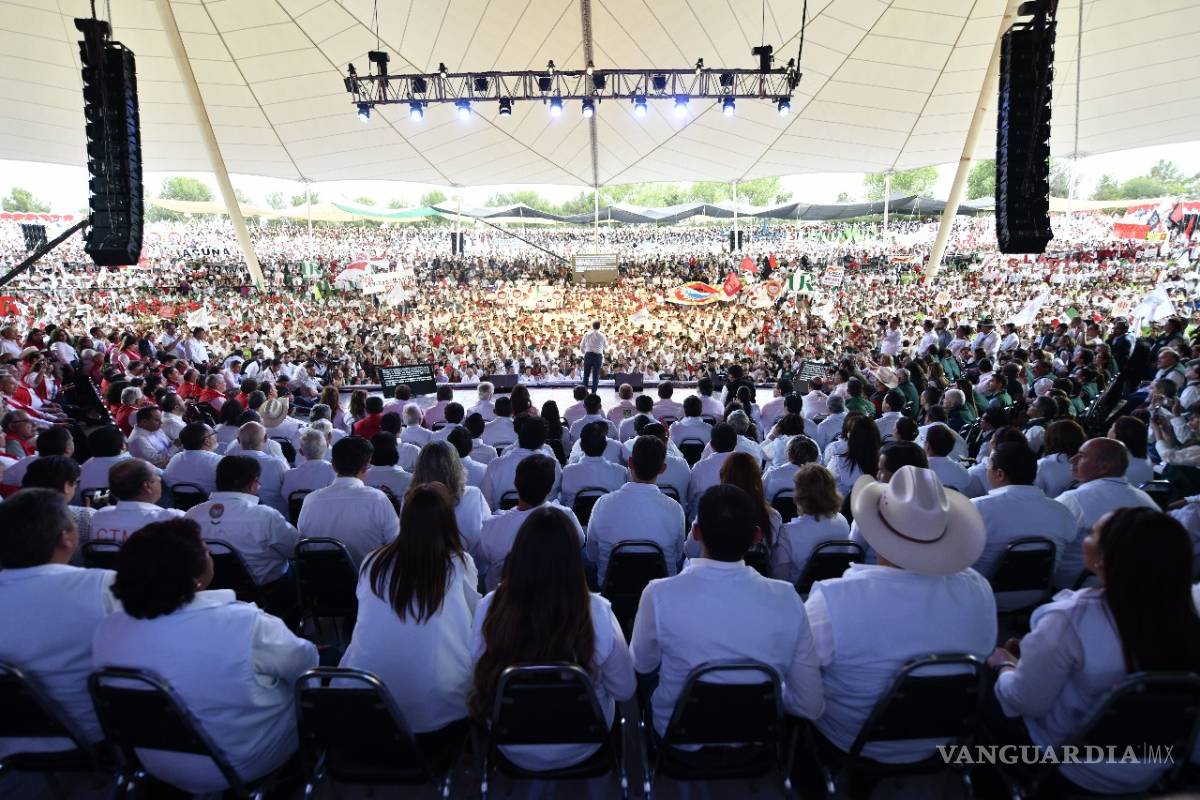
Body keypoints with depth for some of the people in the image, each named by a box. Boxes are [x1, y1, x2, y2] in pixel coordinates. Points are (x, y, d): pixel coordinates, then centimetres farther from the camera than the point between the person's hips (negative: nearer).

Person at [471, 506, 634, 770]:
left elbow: (477, 683, -7)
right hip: (580, 749, -1)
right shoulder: (598, 614, -29)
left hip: (514, 750, 2)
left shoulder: (489, 608, -25)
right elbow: (625, 691, -13)